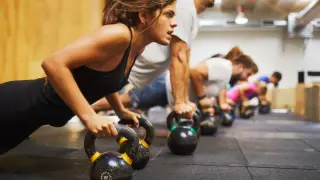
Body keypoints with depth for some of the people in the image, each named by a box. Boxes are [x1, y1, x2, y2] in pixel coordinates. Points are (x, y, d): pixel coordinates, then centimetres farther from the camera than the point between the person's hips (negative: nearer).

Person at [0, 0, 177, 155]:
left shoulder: (137, 46, -1)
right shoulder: (119, 35, -30)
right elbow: (54, 63, -36)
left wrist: (121, 111, 13)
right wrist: (89, 116, -34)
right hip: (24, 104, -9)